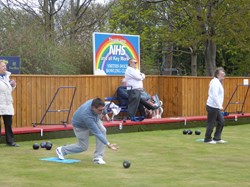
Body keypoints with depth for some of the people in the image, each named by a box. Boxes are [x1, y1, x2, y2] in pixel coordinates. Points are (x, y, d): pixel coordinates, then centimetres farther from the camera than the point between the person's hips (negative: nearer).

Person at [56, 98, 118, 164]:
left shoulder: (94, 102, -31)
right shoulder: (87, 115, -47)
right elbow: (97, 133, -46)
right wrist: (108, 144, -49)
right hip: (80, 126, -6)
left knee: (102, 130, -20)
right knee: (83, 147, 2)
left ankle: (98, 157, -11)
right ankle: (62, 150, 28)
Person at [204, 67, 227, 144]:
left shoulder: (218, 82, 15)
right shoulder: (215, 82, -17)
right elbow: (214, 96, -25)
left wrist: (219, 106, 19)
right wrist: (220, 106, -22)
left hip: (216, 107, 10)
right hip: (212, 107, -10)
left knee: (221, 121, 12)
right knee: (211, 123, -1)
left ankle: (217, 138, 18)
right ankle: (208, 139, 9)